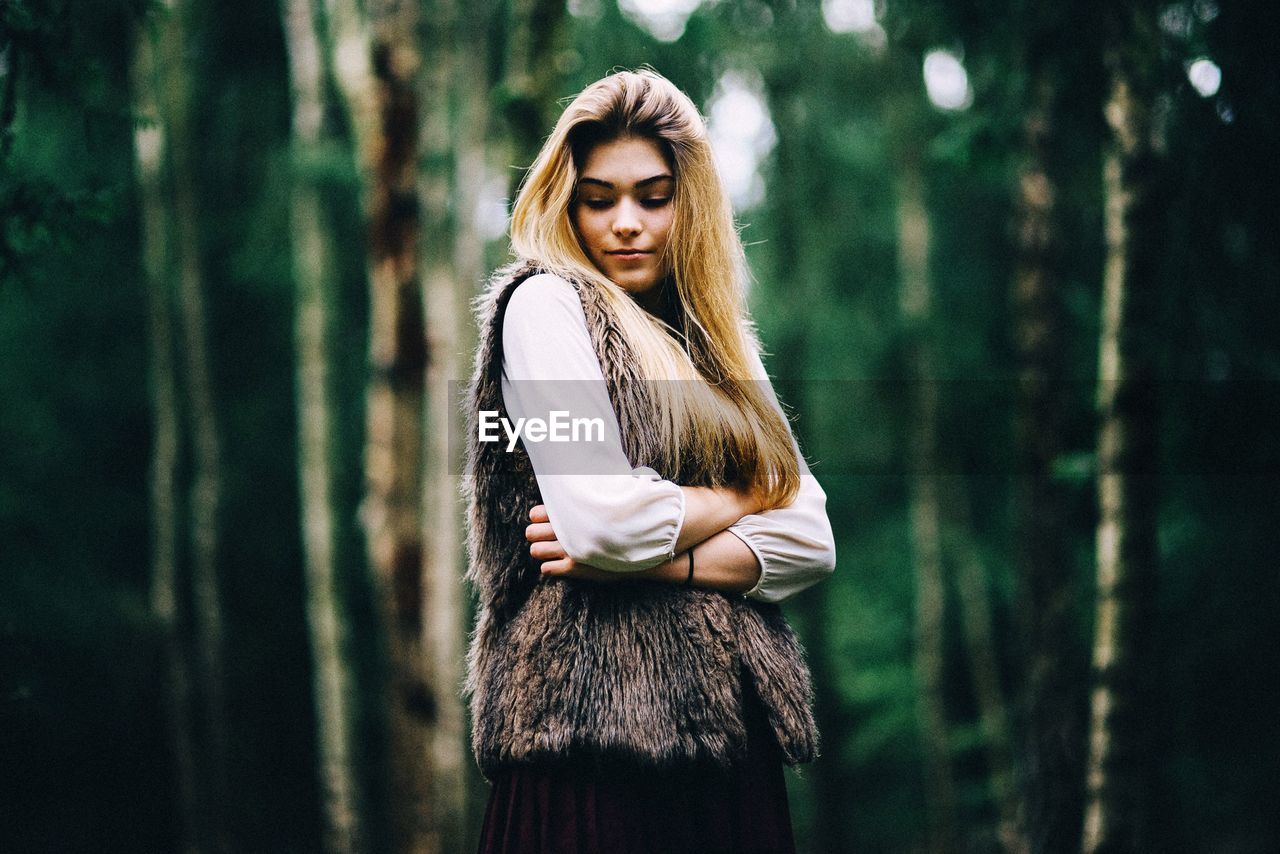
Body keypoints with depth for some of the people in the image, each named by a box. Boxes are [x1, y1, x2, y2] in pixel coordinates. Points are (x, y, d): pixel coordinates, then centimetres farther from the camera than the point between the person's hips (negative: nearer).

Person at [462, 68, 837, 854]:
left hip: (733, 734, 6)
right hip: (599, 722, -6)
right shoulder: (544, 303, -2)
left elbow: (812, 542, 4)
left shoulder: (718, 346, 16)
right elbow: (600, 520, -16)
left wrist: (659, 553, -11)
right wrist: (740, 499, 0)